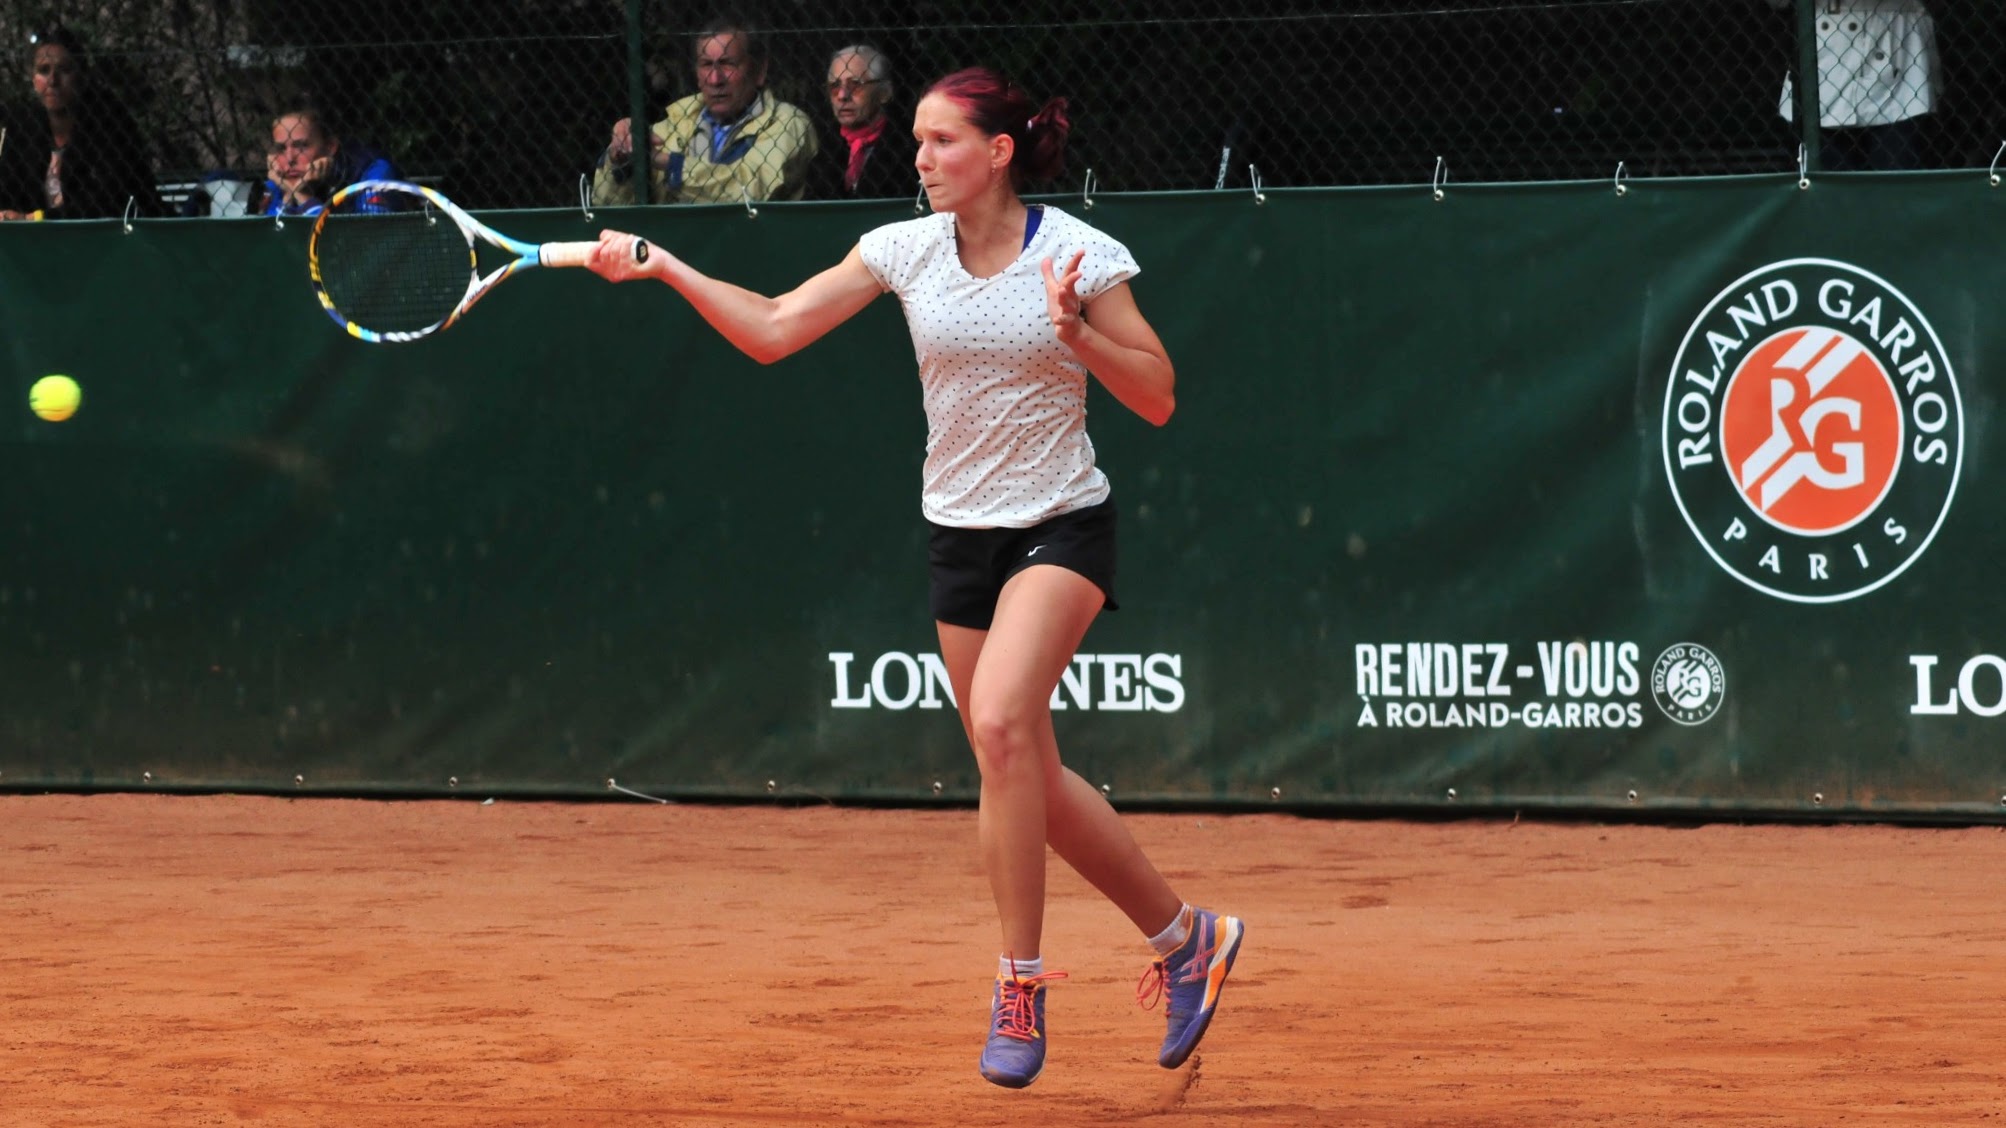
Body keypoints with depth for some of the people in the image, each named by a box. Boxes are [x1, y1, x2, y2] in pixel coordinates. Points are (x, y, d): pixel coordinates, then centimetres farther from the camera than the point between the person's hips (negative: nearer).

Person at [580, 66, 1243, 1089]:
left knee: (1000, 721, -27)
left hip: (1061, 524, -5)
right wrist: (661, 267, -12)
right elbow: (772, 330, -3)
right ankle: (1185, 938, 27)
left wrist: (1076, 333, -22)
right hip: (960, 533, 5)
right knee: (1027, 781, 8)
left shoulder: (1082, 255, -10)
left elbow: (1157, 401, -7)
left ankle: (1022, 981, -17)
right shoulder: (907, 250, -1)